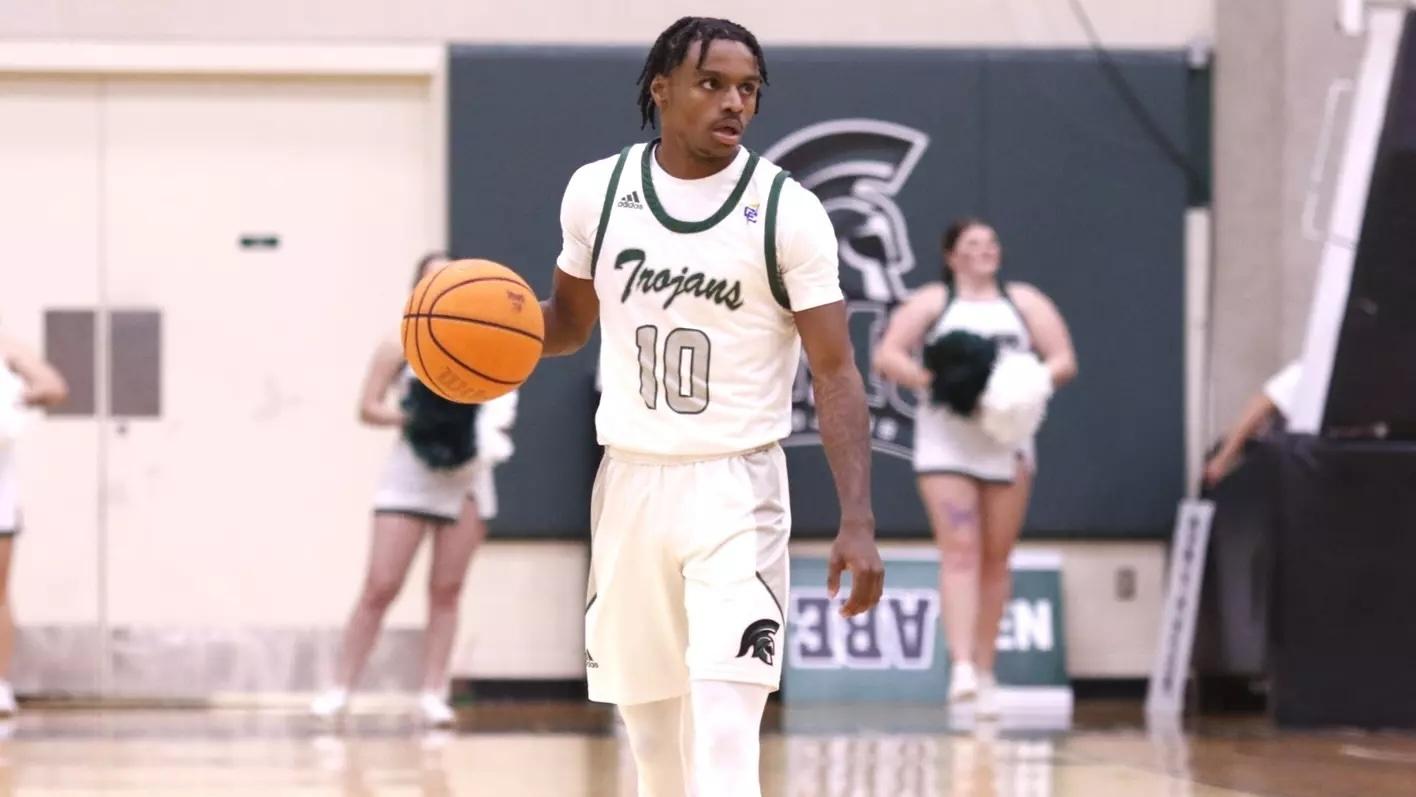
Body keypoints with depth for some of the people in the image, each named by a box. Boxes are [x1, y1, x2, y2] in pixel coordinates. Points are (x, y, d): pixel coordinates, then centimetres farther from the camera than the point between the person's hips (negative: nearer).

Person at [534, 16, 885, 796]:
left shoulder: (787, 212, -10)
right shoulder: (597, 191, 0)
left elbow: (835, 373, -11)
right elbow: (571, 321, 16)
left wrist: (858, 522, -21)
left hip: (735, 493, -4)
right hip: (630, 483, 4)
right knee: (649, 720, 13)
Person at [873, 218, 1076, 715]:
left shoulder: (1024, 303, 13)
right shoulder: (931, 303, 7)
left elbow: (1064, 361, 8)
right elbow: (887, 356, -2)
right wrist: (931, 380, -18)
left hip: (1008, 445, 3)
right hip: (945, 445, -3)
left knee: (996, 559, 6)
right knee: (959, 552, -15)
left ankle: (985, 671, 13)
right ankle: (961, 665, -24)